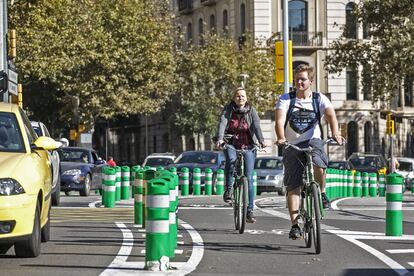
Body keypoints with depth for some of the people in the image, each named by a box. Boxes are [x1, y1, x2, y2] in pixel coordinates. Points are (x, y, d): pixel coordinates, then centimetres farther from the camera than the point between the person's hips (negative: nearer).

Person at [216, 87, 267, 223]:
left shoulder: (251, 111, 1)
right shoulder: (228, 110, -1)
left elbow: (256, 126, -13)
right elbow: (222, 124, -16)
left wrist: (261, 140, -31)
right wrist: (220, 139, -34)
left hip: (248, 146, 1)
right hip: (231, 144, -1)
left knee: (249, 178, -5)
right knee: (231, 159, -36)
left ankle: (249, 210, -3)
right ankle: (228, 189, -21)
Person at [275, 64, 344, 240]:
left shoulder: (319, 99, 0)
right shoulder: (286, 99, -1)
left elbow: (330, 115, -17)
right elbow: (280, 120, -16)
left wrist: (335, 134, -38)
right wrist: (281, 138, -37)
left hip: (313, 141, -1)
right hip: (292, 145, 1)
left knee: (318, 166, -33)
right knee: (293, 186, -6)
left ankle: (321, 192, -2)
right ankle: (294, 224, -2)